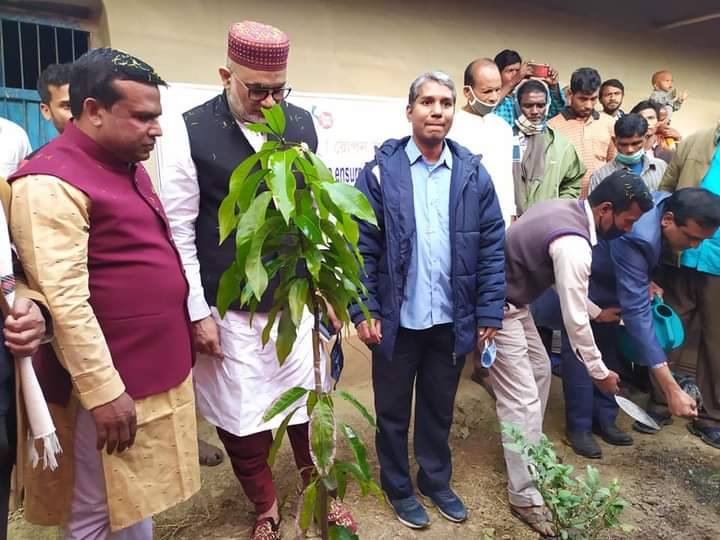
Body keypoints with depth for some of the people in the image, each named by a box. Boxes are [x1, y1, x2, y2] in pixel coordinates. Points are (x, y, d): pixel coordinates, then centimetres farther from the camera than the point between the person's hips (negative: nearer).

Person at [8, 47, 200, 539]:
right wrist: (103, 392, -20)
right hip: (112, 384, -8)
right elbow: (63, 301, -22)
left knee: (139, 501, 23)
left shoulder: (128, 165, 11)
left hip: (157, 370, 8)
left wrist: (186, 331, 18)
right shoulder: (51, 182, -18)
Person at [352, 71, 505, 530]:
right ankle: (399, 488, 39)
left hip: (453, 319, 2)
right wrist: (363, 310, -12)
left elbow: (493, 248, 0)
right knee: (393, 411, 16)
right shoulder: (381, 172, -7)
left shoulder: (474, 174, 0)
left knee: (440, 408, 21)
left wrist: (490, 313, -3)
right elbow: (361, 246, -8)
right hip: (397, 319, -2)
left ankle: (437, 481, 43)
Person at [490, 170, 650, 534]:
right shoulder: (574, 245, -26)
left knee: (539, 371, 22)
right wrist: (599, 372, -6)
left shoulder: (566, 210, 4)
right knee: (523, 400, -5)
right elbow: (574, 321, -19)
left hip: (511, 301, 11)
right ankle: (525, 497, 9)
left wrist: (597, 311, 23)